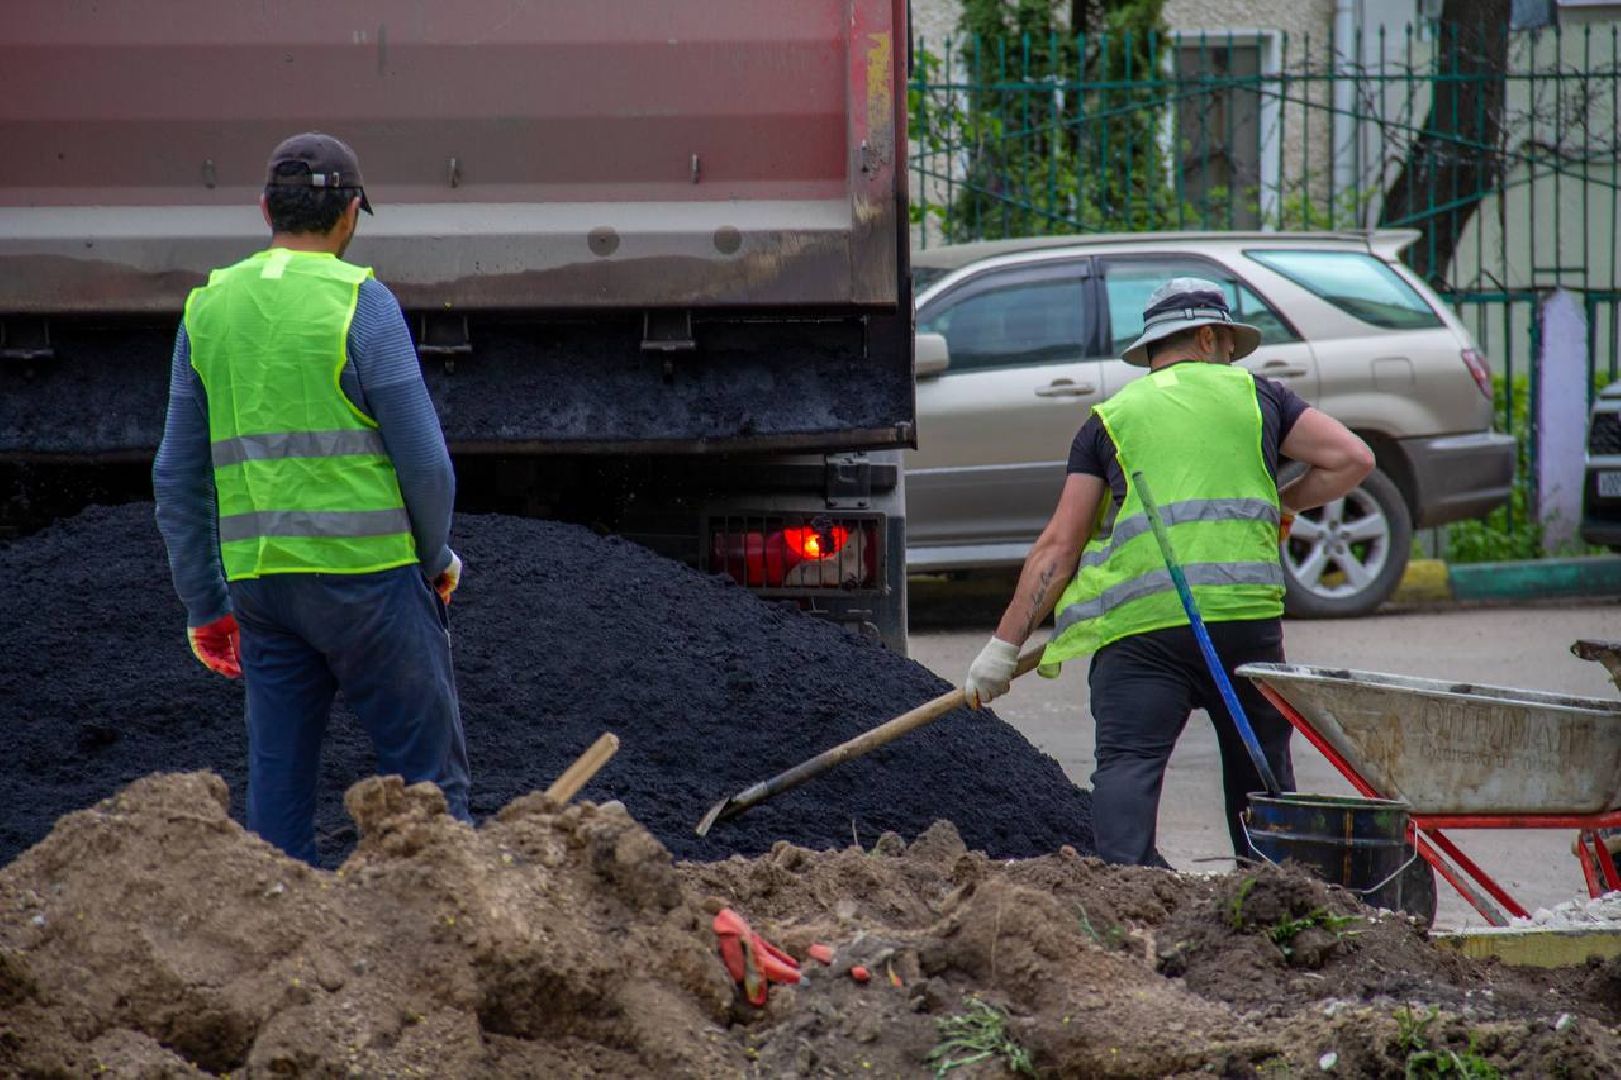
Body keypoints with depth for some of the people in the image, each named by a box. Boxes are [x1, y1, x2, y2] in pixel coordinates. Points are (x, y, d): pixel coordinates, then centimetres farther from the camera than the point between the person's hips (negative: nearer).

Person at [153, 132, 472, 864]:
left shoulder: (208, 308, 8)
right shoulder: (361, 302, -7)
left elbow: (178, 479, 10)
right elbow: (424, 460, -9)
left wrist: (202, 605, 16)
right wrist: (436, 558, 8)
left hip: (259, 579, 5)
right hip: (367, 570, -5)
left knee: (277, 783, 8)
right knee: (426, 776, 2)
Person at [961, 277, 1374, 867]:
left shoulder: (1110, 419, 16)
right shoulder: (1254, 395, 18)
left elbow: (1060, 544, 10)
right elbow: (1352, 459, 10)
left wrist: (1006, 643, 12)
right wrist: (1279, 505, 26)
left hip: (1139, 621, -1)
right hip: (1246, 612, 1)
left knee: (1128, 761, -8)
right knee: (1260, 768, 15)